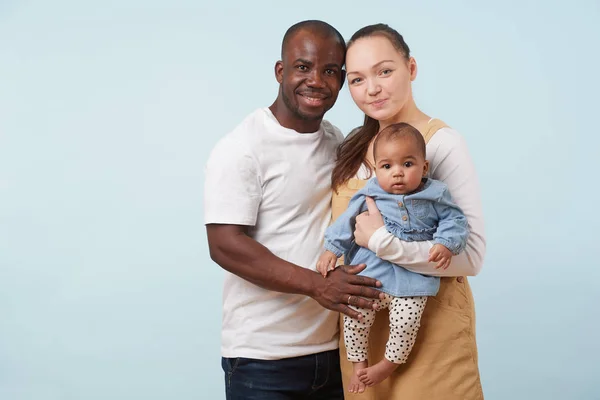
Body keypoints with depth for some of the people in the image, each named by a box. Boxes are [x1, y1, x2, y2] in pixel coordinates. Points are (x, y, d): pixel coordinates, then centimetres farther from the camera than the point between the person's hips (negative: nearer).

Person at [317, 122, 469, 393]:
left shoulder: (434, 196, 1)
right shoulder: (370, 196, 3)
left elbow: (454, 220, 4)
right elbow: (346, 223, 9)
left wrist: (445, 244, -13)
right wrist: (331, 249, 3)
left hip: (412, 279, -1)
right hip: (370, 274, 1)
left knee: (405, 322, -16)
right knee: (355, 316, -8)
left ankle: (388, 365, 11)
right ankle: (359, 365, 16)